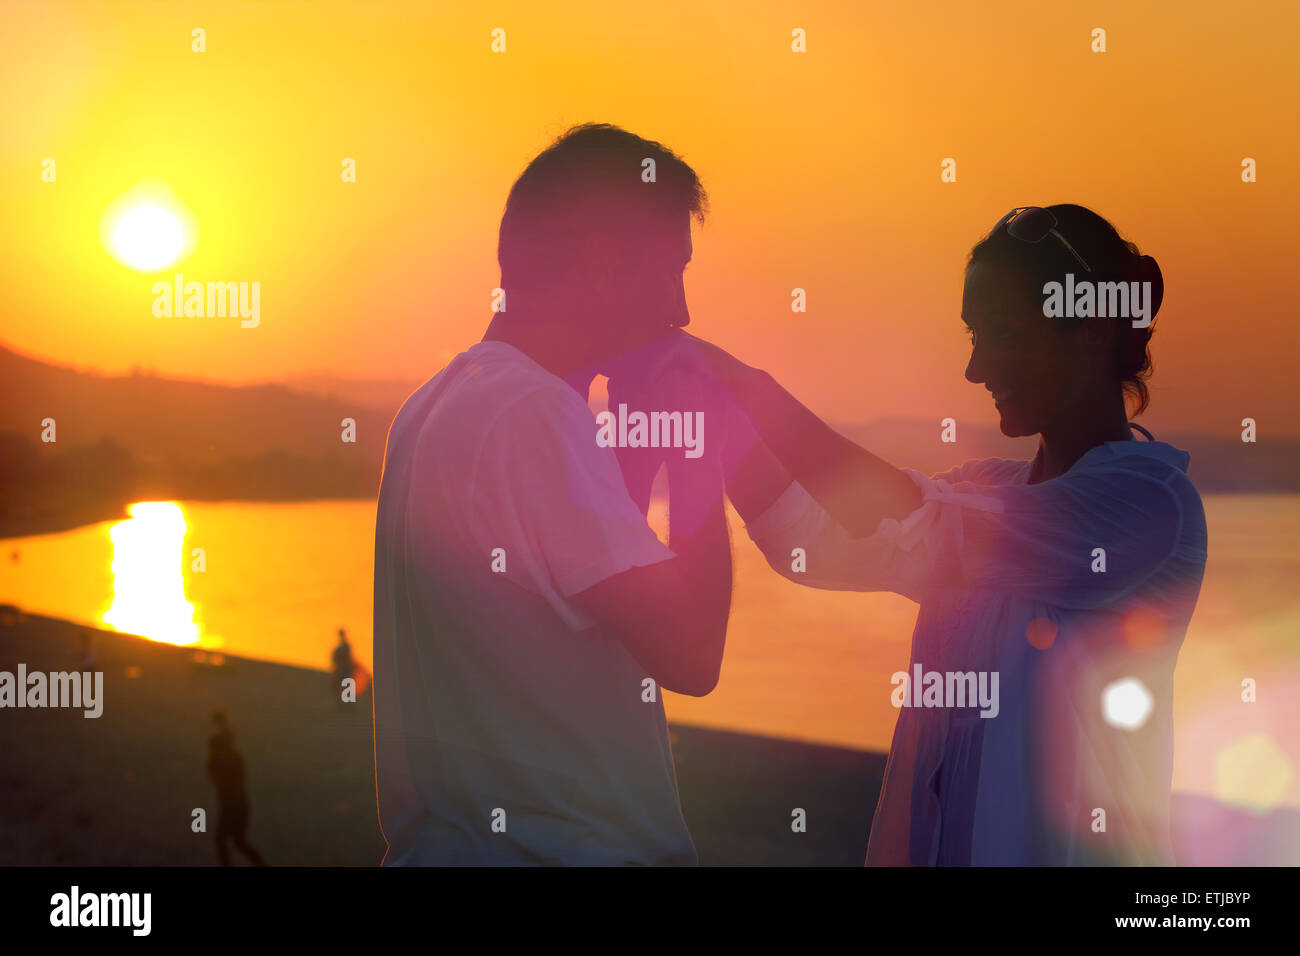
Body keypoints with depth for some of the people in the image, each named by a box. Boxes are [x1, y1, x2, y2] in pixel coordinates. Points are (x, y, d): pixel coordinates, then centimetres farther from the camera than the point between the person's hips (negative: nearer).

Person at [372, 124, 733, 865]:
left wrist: (641, 446, 13)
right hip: (566, 845, -9)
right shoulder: (539, 415, -19)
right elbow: (689, 656, -21)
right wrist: (701, 458, -10)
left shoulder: (434, 404, 11)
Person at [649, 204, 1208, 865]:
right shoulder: (990, 488, 9)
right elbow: (810, 539, -2)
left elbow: (921, 540, -26)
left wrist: (748, 385, -25)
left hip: (1066, 847, -7)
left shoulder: (1154, 499, -15)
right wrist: (721, 403, -13)